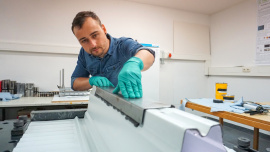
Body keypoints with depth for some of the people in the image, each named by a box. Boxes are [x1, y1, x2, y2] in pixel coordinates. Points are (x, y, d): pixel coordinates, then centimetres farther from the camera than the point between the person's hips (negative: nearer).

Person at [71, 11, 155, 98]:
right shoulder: (84, 53, -3)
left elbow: (147, 53, -36)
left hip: (128, 100, -3)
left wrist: (134, 63, -57)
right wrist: (91, 80, -18)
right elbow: (74, 83, 2)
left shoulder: (124, 45, -17)